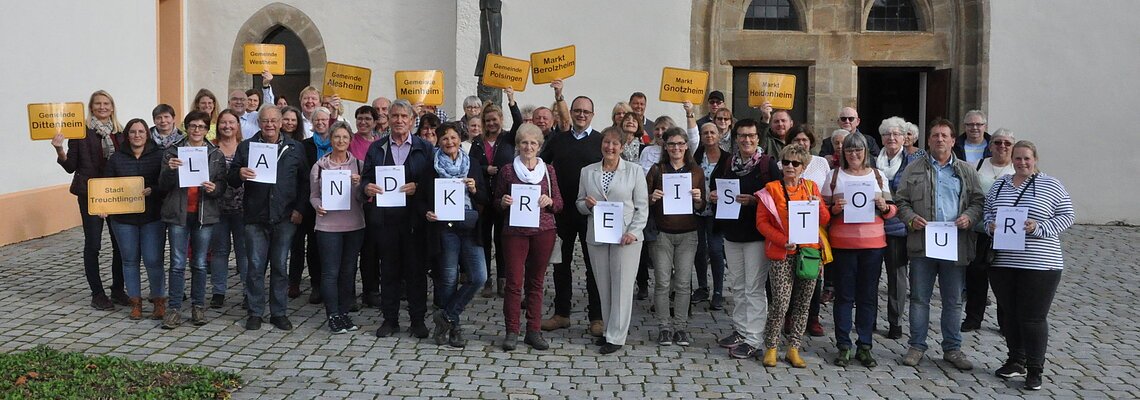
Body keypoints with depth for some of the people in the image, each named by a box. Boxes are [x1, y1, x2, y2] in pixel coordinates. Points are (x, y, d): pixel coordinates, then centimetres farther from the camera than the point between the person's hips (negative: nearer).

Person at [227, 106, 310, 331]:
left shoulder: (295, 148, 8)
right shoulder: (246, 147, 7)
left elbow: (304, 181, 9)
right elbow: (231, 181, 7)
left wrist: (299, 209, 0)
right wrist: (239, 174, -16)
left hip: (285, 218, 0)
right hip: (255, 217, 0)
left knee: (280, 266, 6)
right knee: (255, 266, 1)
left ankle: (279, 313, 15)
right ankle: (255, 313, 12)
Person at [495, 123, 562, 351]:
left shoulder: (548, 171, 8)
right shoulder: (507, 170, 3)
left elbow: (559, 203, 11)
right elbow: (495, 202, 10)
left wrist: (550, 201, -10)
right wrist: (503, 202, -12)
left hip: (543, 231, 2)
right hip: (515, 231, -2)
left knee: (536, 281, 7)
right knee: (514, 281, -4)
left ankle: (534, 331, 14)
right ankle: (512, 331, 5)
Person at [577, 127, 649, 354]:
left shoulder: (634, 171, 3)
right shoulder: (587, 172, 11)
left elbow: (642, 206, 1)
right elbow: (579, 204, 16)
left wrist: (633, 232, -11)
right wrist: (587, 204, -7)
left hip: (626, 237, -3)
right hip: (597, 236, 3)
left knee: (622, 286, -4)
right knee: (603, 286, 8)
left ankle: (616, 337, 1)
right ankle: (610, 329, 20)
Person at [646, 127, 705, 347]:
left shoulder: (696, 172, 7)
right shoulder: (657, 170, 4)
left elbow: (701, 208, 10)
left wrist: (698, 199, -11)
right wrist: (652, 198, -15)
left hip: (687, 234, 1)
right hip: (662, 233, -1)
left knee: (683, 283, 2)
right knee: (662, 282, -1)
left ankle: (681, 326, 12)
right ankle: (664, 326, 9)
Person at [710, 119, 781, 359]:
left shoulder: (768, 164, -6)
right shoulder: (726, 163, 8)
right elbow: (713, 189, 19)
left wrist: (753, 200, -22)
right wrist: (713, 196, -3)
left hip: (757, 234, -6)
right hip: (731, 232, 6)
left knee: (754, 287, -3)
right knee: (737, 286, 15)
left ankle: (752, 340, 2)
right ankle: (740, 330, 27)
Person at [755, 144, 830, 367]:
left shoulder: (811, 187, 12)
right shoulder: (771, 189, 2)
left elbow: (825, 220, 12)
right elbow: (761, 222, -2)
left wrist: (817, 205, -9)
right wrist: (783, 240, -14)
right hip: (782, 255, -4)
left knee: (803, 303, 6)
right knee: (781, 303, -9)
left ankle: (793, 349, 16)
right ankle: (771, 347, 7)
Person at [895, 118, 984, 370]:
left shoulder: (966, 171, 10)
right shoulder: (914, 169, 7)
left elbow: (978, 202, 10)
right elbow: (901, 201, 6)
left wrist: (969, 217, -10)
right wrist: (911, 218, -12)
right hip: (922, 243, -1)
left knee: (954, 300, 9)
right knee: (919, 298, 5)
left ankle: (952, 349, 20)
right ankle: (917, 347, 15)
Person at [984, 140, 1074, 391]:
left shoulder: (1051, 186, -1)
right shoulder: (999, 185, 11)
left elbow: (1066, 216, -2)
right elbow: (985, 211, 18)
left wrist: (1039, 228, -16)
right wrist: (990, 225, -3)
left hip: (1040, 265, -4)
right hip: (1002, 263, 4)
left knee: (1033, 318, -3)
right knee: (1008, 314, 12)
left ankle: (1035, 370, 9)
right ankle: (1016, 361, 28)